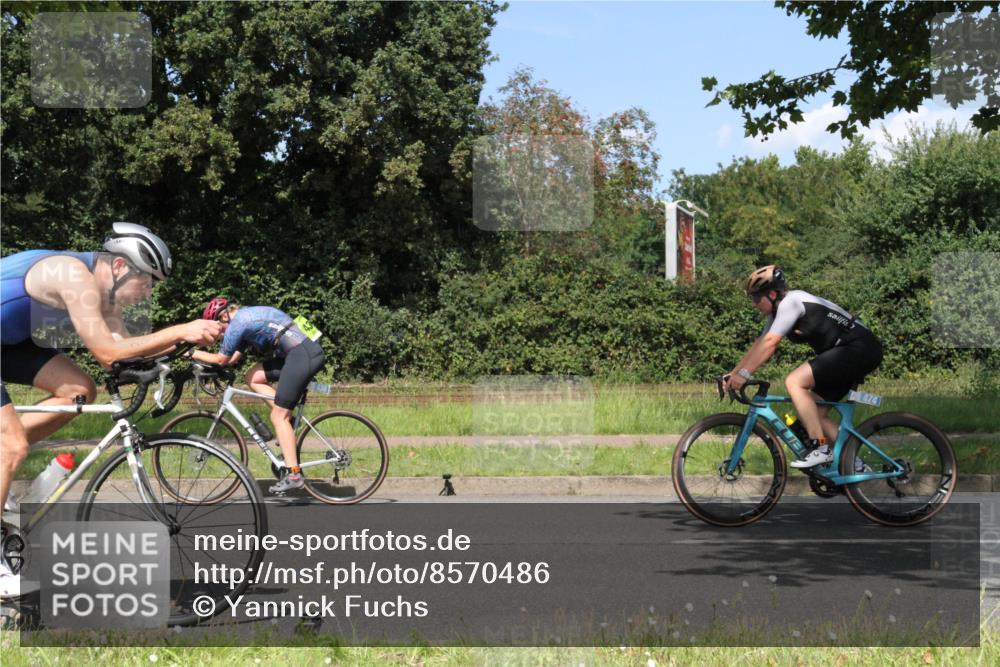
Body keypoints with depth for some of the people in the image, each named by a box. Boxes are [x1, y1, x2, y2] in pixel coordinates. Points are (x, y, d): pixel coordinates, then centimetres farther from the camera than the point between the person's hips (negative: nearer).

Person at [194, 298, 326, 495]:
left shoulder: (237, 323, -7)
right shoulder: (246, 316, 22)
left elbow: (222, 359, 1)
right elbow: (233, 359, 26)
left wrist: (193, 353, 11)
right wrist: (206, 364, 23)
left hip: (302, 355, -9)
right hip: (309, 351, 9)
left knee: (278, 416, -4)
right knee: (252, 378, 15)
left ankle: (293, 475, -5)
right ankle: (288, 421, 10)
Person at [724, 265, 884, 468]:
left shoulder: (790, 302, -17)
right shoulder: (778, 312, 12)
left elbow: (769, 344, -24)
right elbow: (759, 346, 14)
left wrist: (743, 375, -23)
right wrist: (732, 374, 8)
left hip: (859, 348, -10)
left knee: (794, 382, -21)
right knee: (815, 413, 9)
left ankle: (820, 449, -20)